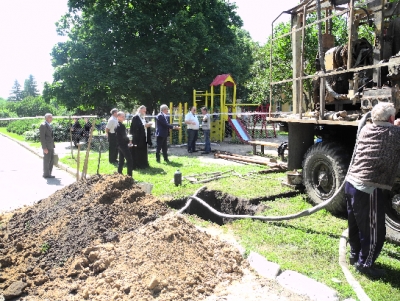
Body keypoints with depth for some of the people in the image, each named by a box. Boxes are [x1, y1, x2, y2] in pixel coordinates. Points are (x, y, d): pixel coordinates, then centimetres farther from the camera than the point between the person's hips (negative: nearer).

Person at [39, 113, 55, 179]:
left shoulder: (49, 125, 15)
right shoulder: (43, 125, -13)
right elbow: (42, 137, -17)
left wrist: (53, 145, 17)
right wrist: (44, 148, -20)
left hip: (51, 146, 9)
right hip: (47, 147, -9)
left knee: (51, 160, 13)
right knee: (46, 160, -1)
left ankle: (49, 174, 22)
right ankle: (46, 174, 9)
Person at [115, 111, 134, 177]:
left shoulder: (117, 125, 12)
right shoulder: (121, 125, -17)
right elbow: (124, 136, -20)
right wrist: (128, 141, -4)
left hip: (119, 144, 10)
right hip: (123, 144, -10)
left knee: (121, 160, 15)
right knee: (129, 160, -7)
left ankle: (119, 173, 18)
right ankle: (129, 175, -8)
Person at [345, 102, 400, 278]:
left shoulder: (366, 129, 11)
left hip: (350, 183, 8)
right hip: (368, 188, -8)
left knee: (355, 224, 23)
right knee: (375, 231, 9)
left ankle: (355, 255, 40)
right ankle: (365, 264, 21)